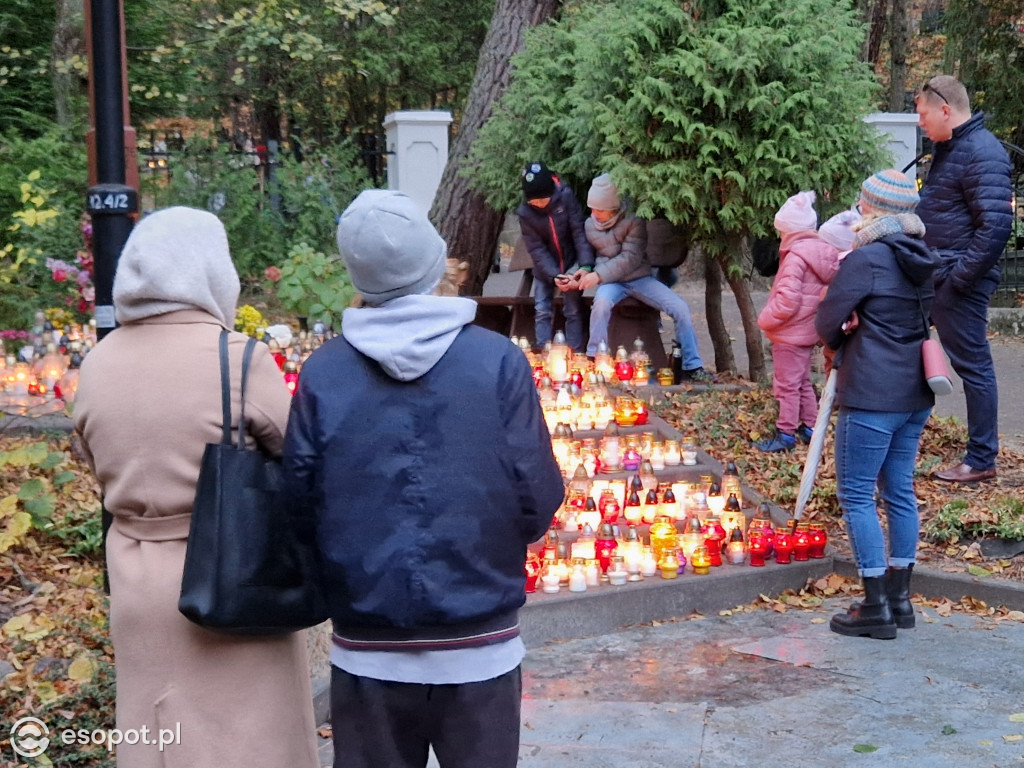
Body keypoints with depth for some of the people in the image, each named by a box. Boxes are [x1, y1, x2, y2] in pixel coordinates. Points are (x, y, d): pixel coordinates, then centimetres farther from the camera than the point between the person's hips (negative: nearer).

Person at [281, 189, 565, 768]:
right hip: (479, 648, -1)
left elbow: (301, 500, -4)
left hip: (368, 650, 1)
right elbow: (538, 499, -8)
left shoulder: (322, 372, -6)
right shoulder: (498, 360, -9)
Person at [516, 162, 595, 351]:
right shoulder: (525, 212, -17)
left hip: (571, 263, -1)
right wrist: (553, 276, -27)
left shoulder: (565, 196, -20)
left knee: (573, 311, -2)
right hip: (545, 268, 1)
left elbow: (579, 232, -19)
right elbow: (536, 248, -16)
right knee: (542, 311, -3)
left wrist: (586, 265, -29)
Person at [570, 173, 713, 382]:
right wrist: (583, 272, -12)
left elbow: (631, 259, -16)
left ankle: (692, 366, -9)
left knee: (680, 307, -18)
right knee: (602, 302, -36)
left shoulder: (634, 221, -9)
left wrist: (598, 275, -24)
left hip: (640, 277, 0)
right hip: (612, 281, 1)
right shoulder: (589, 225, 2)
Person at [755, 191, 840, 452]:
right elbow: (823, 293, 13)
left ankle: (786, 433, 3)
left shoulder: (796, 256, -21)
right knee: (803, 381, 19)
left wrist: (765, 320, -12)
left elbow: (787, 300, -26)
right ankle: (808, 426, 26)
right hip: (808, 331, 9)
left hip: (790, 334, -9)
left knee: (787, 384, -2)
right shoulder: (823, 252, 6)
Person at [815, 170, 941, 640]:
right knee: (899, 490, 15)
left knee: (856, 495, -1)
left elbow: (826, 324, -9)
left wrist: (841, 340, 13)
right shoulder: (923, 260, 10)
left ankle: (876, 607, 0)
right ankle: (899, 597, 22)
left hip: (871, 397, -8)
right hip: (915, 394, 8)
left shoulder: (866, 259, -14)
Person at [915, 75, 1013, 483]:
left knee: (973, 365, -1)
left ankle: (981, 460, 8)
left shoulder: (982, 154, -18)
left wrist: (959, 278, -23)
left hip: (958, 281, -10)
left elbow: (996, 225, -25)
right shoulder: (947, 147, 13)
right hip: (930, 276, 10)